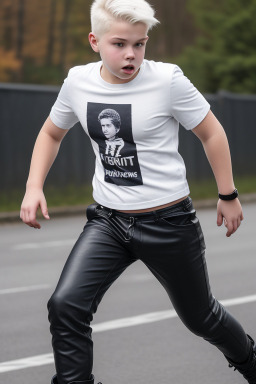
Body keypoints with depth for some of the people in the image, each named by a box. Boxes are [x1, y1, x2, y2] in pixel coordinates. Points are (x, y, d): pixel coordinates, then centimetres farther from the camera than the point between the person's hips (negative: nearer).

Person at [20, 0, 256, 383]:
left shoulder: (167, 80, -16)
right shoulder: (78, 82, -4)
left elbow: (212, 133, -3)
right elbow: (52, 133, 14)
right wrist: (34, 187, 1)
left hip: (168, 221, -3)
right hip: (108, 221, 3)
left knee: (199, 316, 15)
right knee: (66, 305, -18)